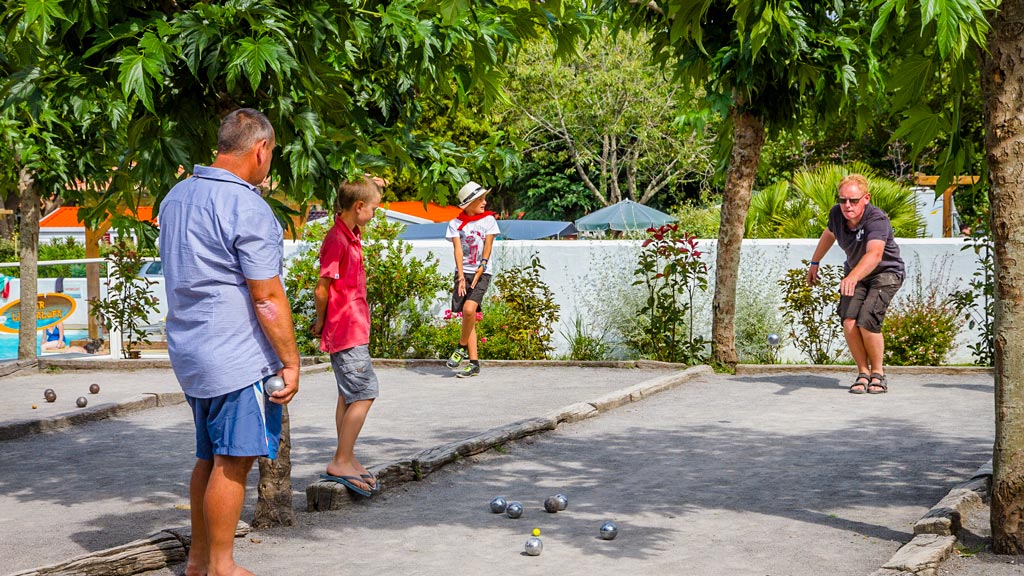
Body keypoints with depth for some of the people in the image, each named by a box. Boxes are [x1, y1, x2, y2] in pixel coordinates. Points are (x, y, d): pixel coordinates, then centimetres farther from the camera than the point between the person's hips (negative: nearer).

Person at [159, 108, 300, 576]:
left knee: (209, 457, 17)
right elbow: (267, 299, -17)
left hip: (190, 353, 9)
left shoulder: (176, 197, 12)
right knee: (232, 462, -1)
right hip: (238, 357, -9)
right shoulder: (247, 208, -17)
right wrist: (291, 361, -11)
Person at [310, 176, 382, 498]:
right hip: (346, 330, -10)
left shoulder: (350, 237, 14)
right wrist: (322, 321, -2)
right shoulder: (337, 239, -17)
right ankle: (341, 462, -7)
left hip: (353, 329, 10)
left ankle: (346, 461, 21)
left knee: (350, 395, 13)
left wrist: (324, 324, 15)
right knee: (365, 392, -10)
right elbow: (322, 290, -17)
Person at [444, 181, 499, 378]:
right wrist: (461, 276, -15)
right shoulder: (456, 224, 6)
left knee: (469, 309, -25)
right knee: (468, 317, 1)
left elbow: (487, 247, -2)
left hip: (482, 273, -2)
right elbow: (458, 250, -3)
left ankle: (462, 347, -3)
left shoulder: (488, 219, 4)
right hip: (463, 273, 2)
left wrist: (480, 270, -13)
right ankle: (474, 363, 4)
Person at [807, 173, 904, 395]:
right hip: (854, 274, 5)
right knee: (849, 321, -18)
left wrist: (852, 277, -68)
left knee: (867, 321, -23)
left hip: (886, 273, -5)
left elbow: (874, 254, -52)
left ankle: (878, 373, -1)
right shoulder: (836, 214, -13)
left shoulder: (877, 220, -33)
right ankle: (863, 373, 0)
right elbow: (829, 234, 13)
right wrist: (815, 263, 23)